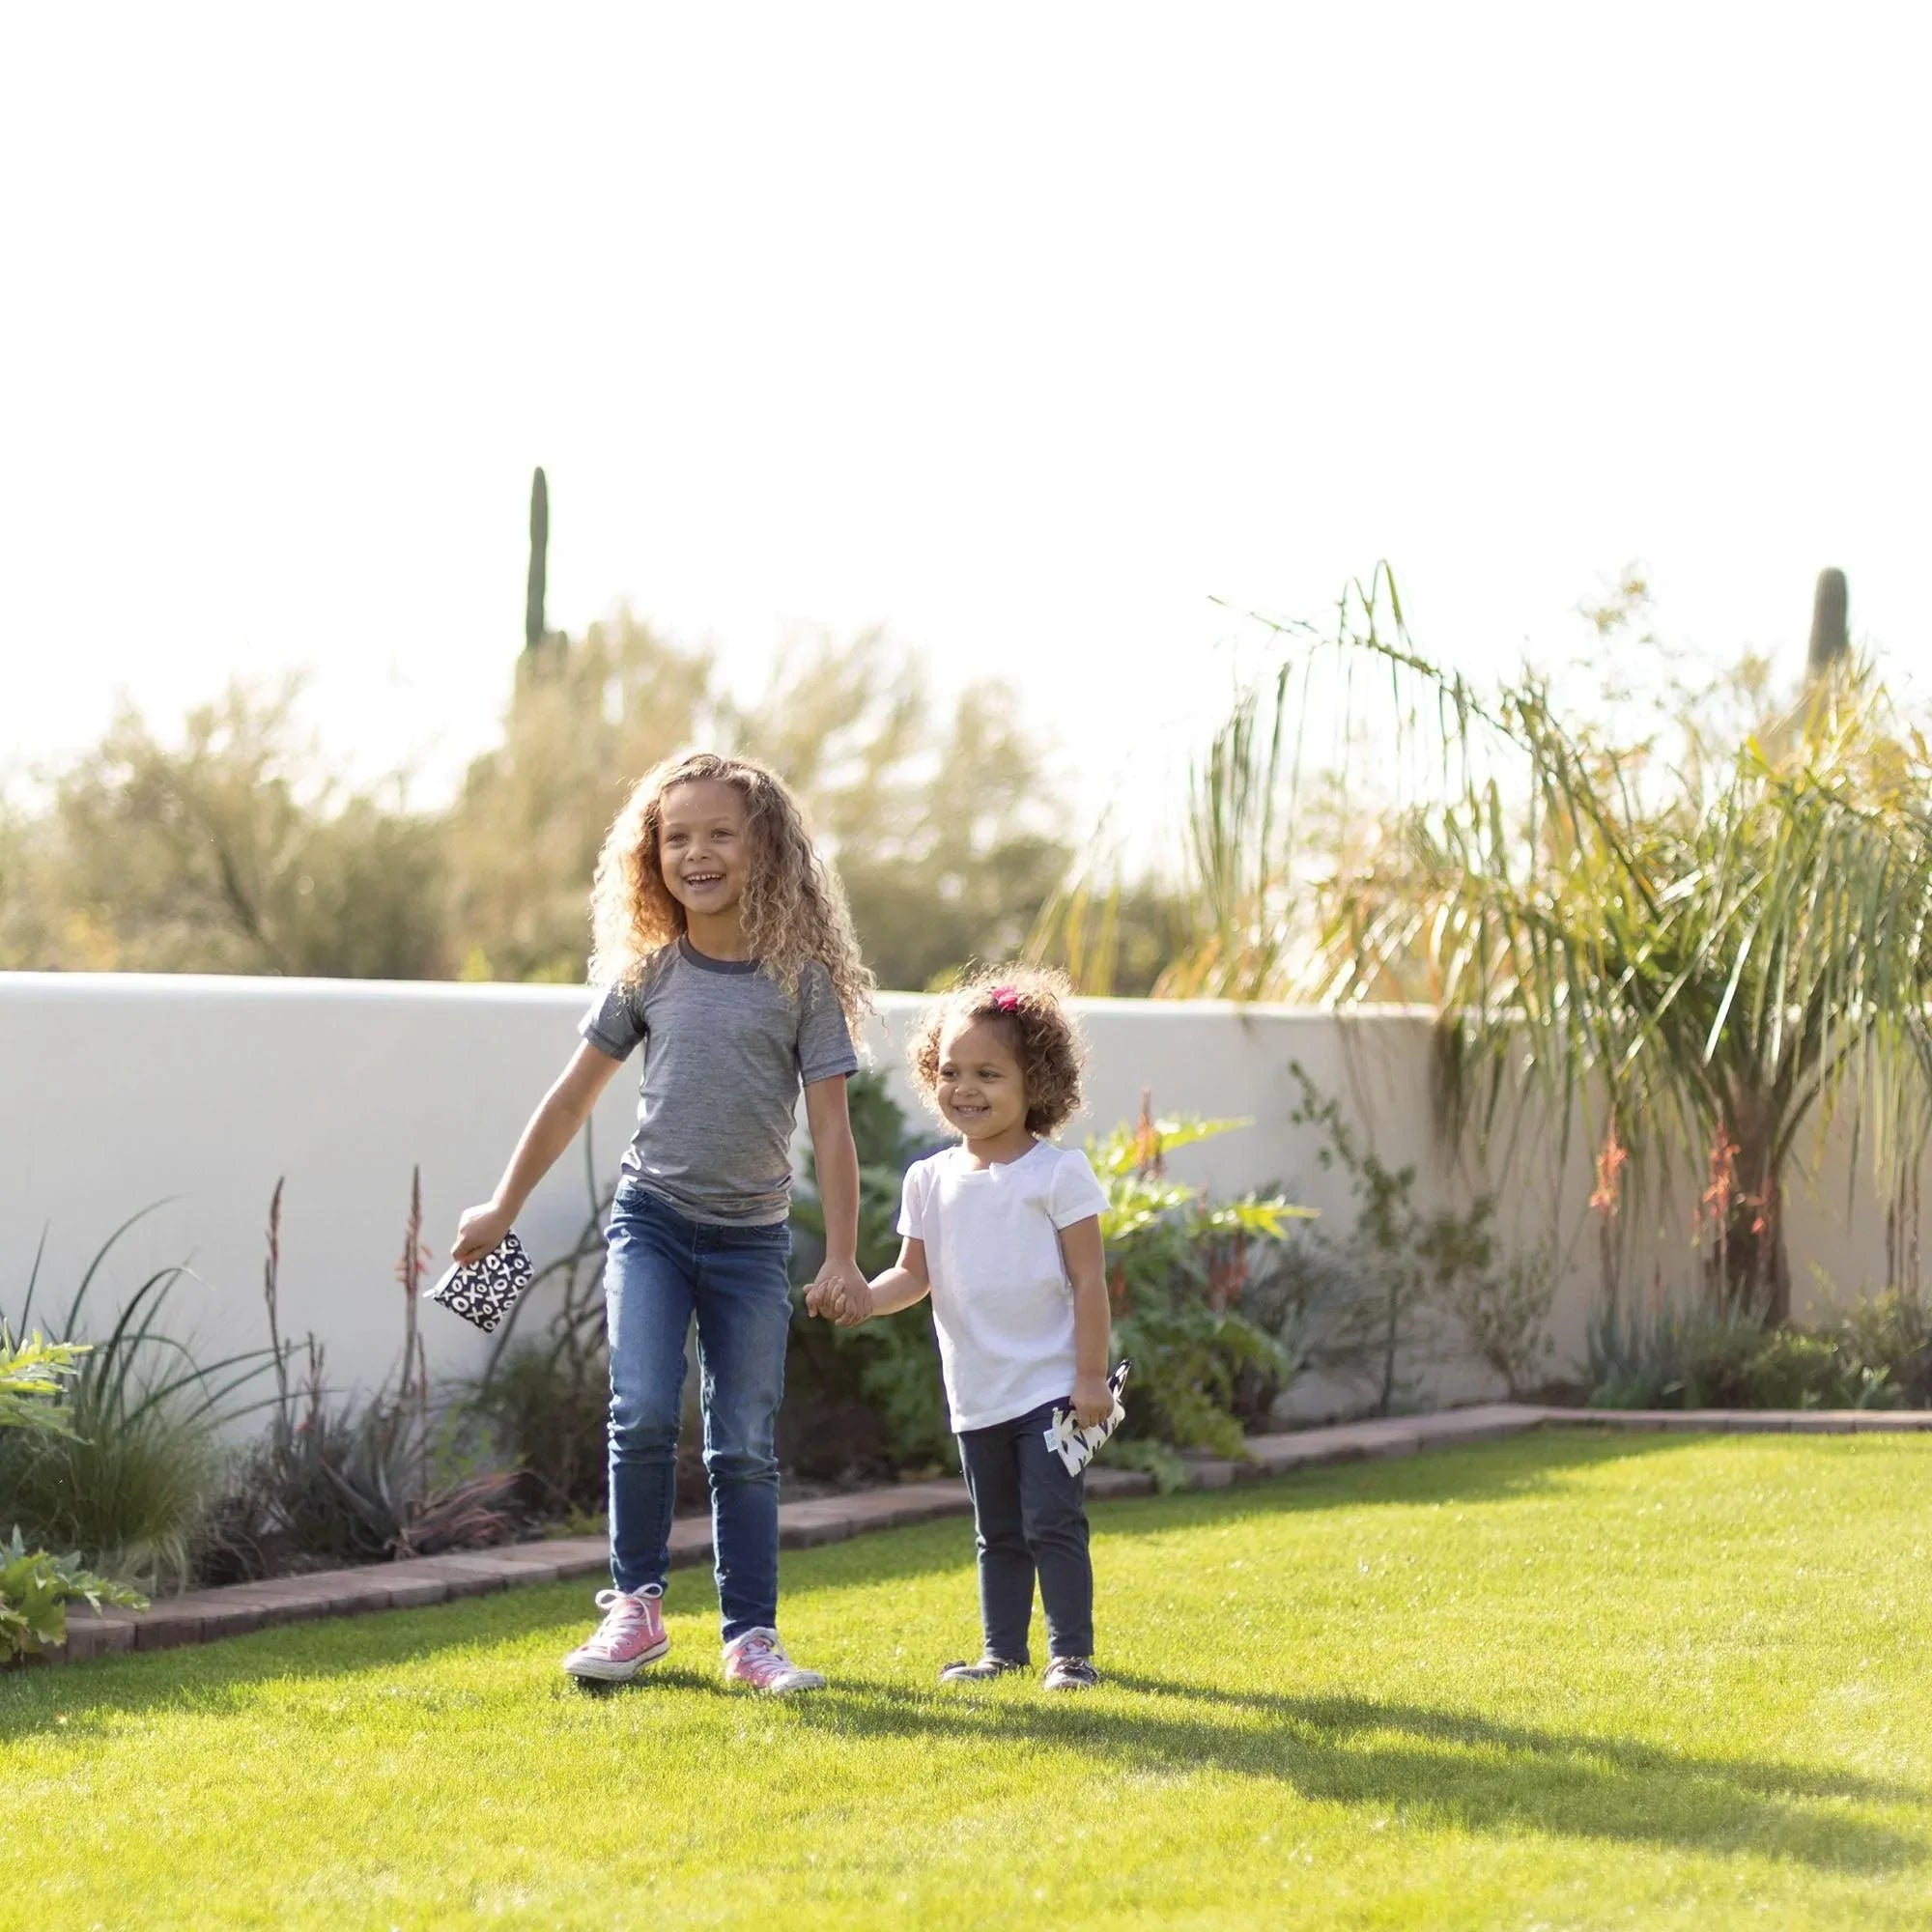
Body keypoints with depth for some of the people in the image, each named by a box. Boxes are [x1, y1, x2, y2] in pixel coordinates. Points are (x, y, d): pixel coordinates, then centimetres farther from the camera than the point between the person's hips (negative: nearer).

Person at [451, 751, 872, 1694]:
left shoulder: (802, 979, -2)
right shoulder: (646, 975, 3)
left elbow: (829, 1126, -3)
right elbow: (574, 1096, 12)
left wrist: (841, 1255, -7)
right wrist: (502, 1208, 14)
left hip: (753, 1236, -1)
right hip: (652, 1217, 1)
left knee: (744, 1444, 2)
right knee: (643, 1414, -16)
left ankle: (751, 1636, 9)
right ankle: (634, 1607, -3)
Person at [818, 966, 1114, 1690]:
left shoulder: (1057, 1173, -9)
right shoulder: (930, 1180, 5)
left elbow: (1089, 1279, -10)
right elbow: (916, 1274, 6)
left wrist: (1092, 1377, -13)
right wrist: (865, 1298, -15)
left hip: (1049, 1387, -6)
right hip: (975, 1393, 6)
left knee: (1053, 1522, -8)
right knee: (998, 1533, 15)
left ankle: (1072, 1652, -1)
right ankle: (1003, 1651, 23)